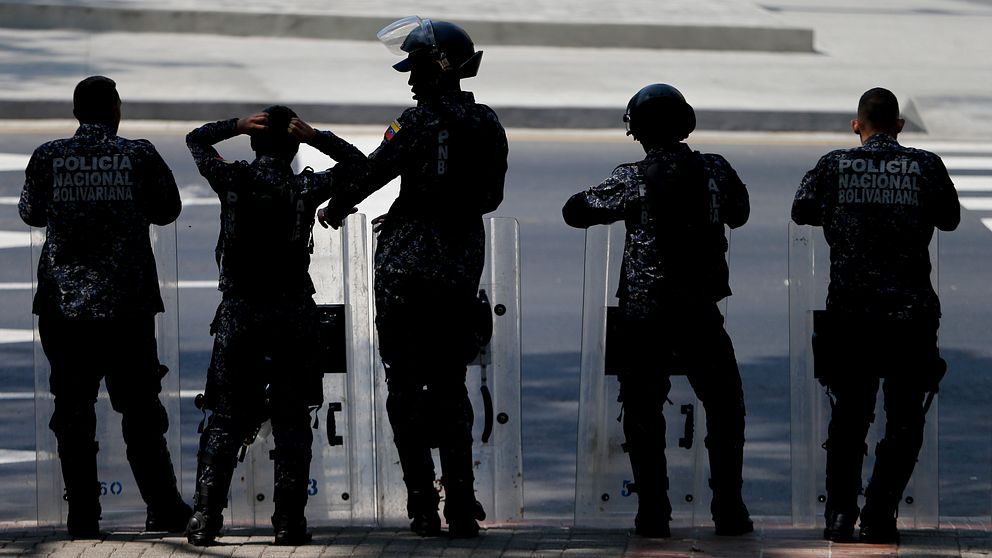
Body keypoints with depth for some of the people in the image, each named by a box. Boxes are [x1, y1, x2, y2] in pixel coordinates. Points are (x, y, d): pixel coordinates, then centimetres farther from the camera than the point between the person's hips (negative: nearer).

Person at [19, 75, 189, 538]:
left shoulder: (47, 158, -2)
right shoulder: (139, 156, -5)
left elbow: (30, 212, 13)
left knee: (73, 412, 6)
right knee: (140, 408, 8)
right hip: (128, 302, 0)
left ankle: (83, 518, 4)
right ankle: (163, 509, 9)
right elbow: (168, 209, 8)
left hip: (63, 301, 0)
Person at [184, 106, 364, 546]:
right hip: (293, 315, -1)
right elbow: (358, 164, 11)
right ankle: (289, 521, 0)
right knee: (292, 422, 5)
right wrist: (317, 138, -2)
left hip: (238, 314, 1)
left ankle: (205, 519, -2)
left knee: (224, 421, 6)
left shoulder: (233, 180, -3)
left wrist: (237, 126, -1)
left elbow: (195, 140, 14)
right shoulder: (306, 189, -3)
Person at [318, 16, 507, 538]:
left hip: (407, 268, -5)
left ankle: (423, 508, -2)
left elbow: (370, 173, -8)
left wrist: (333, 208, 12)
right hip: (462, 270, 5)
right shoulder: (488, 126, 6)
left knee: (405, 387, 2)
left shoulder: (419, 122, -12)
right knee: (450, 385, 13)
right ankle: (462, 507, 6)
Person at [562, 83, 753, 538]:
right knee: (724, 408, 14)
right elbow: (738, 214, 18)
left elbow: (574, 211, 0)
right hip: (701, 312, 1)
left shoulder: (634, 180, -9)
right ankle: (728, 509, 11)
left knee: (643, 414, 9)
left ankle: (652, 512, 5)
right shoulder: (715, 170, -1)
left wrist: (607, 195, 17)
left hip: (644, 314, -1)